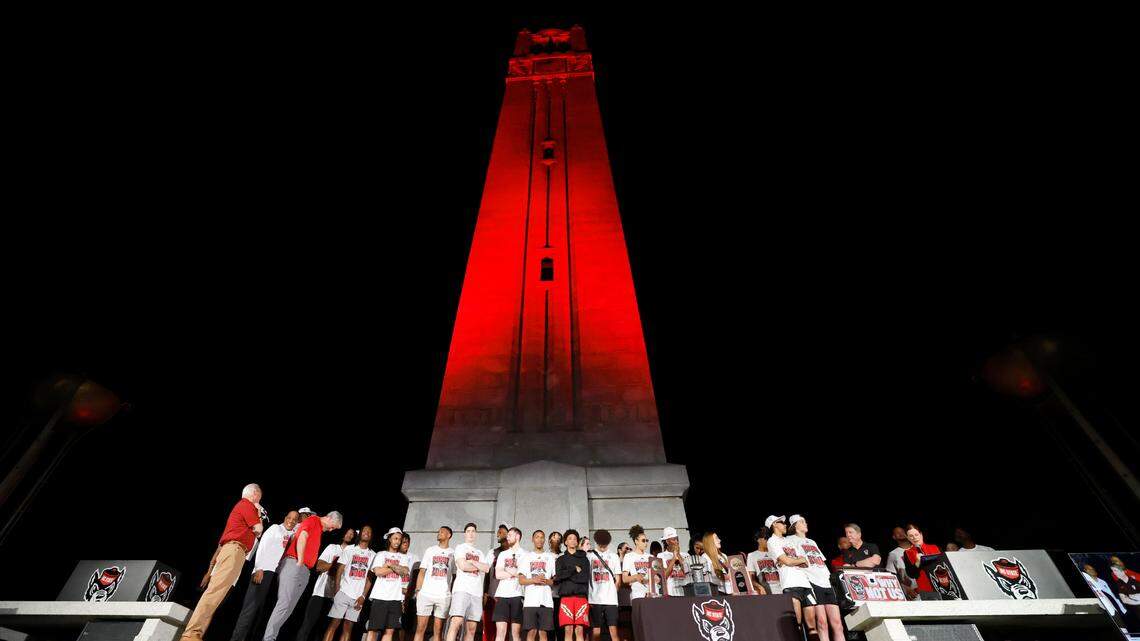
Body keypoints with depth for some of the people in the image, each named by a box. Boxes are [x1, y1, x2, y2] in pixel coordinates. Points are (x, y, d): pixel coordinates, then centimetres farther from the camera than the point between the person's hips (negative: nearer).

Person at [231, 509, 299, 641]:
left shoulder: (293, 535, 21)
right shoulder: (275, 528, 7)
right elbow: (262, 546, -3)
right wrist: (259, 568, -14)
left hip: (278, 573, 5)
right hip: (265, 570, -5)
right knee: (252, 605, -14)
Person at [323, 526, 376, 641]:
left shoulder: (373, 555, 9)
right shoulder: (349, 549, 7)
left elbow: (370, 577, 5)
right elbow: (340, 569, 2)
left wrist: (363, 596, -3)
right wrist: (336, 588, -10)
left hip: (358, 596, 1)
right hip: (343, 592, -1)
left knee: (348, 627, 3)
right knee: (334, 623, -5)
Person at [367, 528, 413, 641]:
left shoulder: (404, 557, 15)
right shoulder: (381, 554, 11)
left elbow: (405, 571, -3)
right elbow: (378, 572, -5)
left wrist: (389, 564, -3)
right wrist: (397, 568, -2)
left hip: (396, 598, 2)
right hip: (379, 596, -1)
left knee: (390, 630, 0)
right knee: (373, 629, -3)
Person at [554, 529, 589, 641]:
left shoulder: (584, 559, 14)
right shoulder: (561, 559, 15)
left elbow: (585, 577, -1)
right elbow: (558, 576, -2)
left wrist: (567, 575, -4)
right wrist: (575, 569, -4)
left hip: (581, 596, 0)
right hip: (566, 596, 0)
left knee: (579, 630, -4)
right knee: (568, 630, -3)